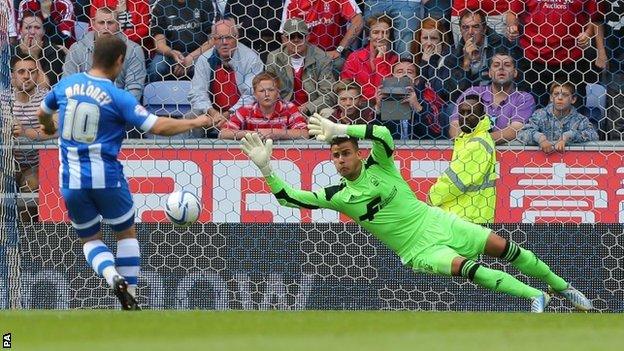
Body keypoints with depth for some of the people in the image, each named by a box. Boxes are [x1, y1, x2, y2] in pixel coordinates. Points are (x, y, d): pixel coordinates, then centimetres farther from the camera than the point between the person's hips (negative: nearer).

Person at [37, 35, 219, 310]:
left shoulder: (66, 84, 1)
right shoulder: (117, 97, -11)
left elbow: (42, 114, 20)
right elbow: (159, 126, -14)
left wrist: (49, 128, 44)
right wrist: (195, 123, 1)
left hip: (71, 180, 3)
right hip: (106, 178, -3)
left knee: (89, 239, 18)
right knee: (127, 233, 18)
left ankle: (112, 275, -12)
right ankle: (130, 300, 13)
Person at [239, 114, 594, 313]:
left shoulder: (379, 165, -7)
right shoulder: (337, 197, -5)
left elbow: (384, 134, -28)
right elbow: (290, 198, -9)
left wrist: (340, 130, -34)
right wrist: (266, 168, -20)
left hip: (437, 222, 1)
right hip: (419, 250, -1)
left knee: (504, 247, -2)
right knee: (465, 266, -28)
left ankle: (562, 286, 15)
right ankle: (535, 296, -24)